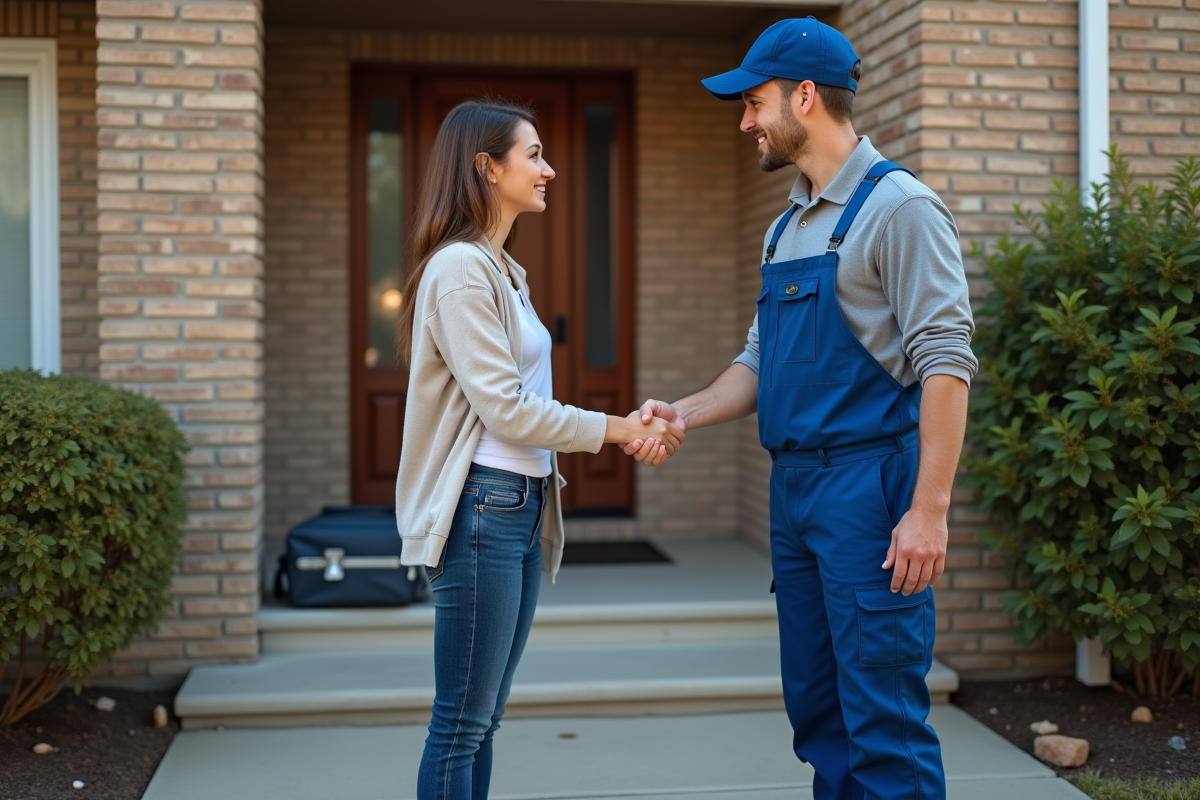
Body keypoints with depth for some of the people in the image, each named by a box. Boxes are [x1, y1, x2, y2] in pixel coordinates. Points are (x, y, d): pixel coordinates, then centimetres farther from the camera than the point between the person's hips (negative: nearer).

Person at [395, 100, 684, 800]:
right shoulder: (459, 268, -13)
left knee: (484, 716, 14)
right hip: (483, 505, -10)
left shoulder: (503, 270, 18)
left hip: (523, 504, 10)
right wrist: (617, 430, -9)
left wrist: (630, 428, 4)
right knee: (463, 722, -2)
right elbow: (504, 408, -16)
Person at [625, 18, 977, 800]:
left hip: (869, 485, -8)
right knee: (816, 708, 14)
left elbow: (946, 362, -15)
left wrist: (929, 509, -21)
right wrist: (685, 413, 1)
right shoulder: (786, 229, 17)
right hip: (794, 487, 8)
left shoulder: (899, 208, -8)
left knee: (884, 720, -5)